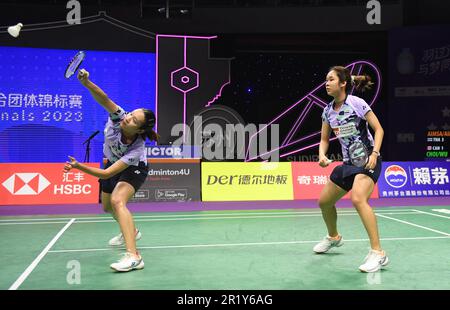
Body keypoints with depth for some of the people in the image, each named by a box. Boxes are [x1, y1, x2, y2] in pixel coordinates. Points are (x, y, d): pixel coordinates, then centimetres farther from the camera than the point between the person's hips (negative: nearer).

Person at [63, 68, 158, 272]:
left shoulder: (136, 149, -41)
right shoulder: (118, 117, -31)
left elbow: (107, 174, -43)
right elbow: (103, 99, -45)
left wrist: (79, 167, -53)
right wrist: (86, 83, -64)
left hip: (133, 169, -7)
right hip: (113, 162, 7)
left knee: (117, 201, -33)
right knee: (107, 207, 20)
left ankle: (133, 256, -40)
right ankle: (130, 231, 50)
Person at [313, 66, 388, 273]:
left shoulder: (357, 103, -13)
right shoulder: (328, 111, 5)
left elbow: (378, 129, -10)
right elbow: (324, 139, 12)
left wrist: (375, 153, -22)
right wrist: (322, 155, -8)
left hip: (368, 161, -8)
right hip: (348, 163, 8)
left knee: (358, 199, -32)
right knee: (324, 202, 14)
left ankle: (377, 253, -24)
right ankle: (333, 237, 42)